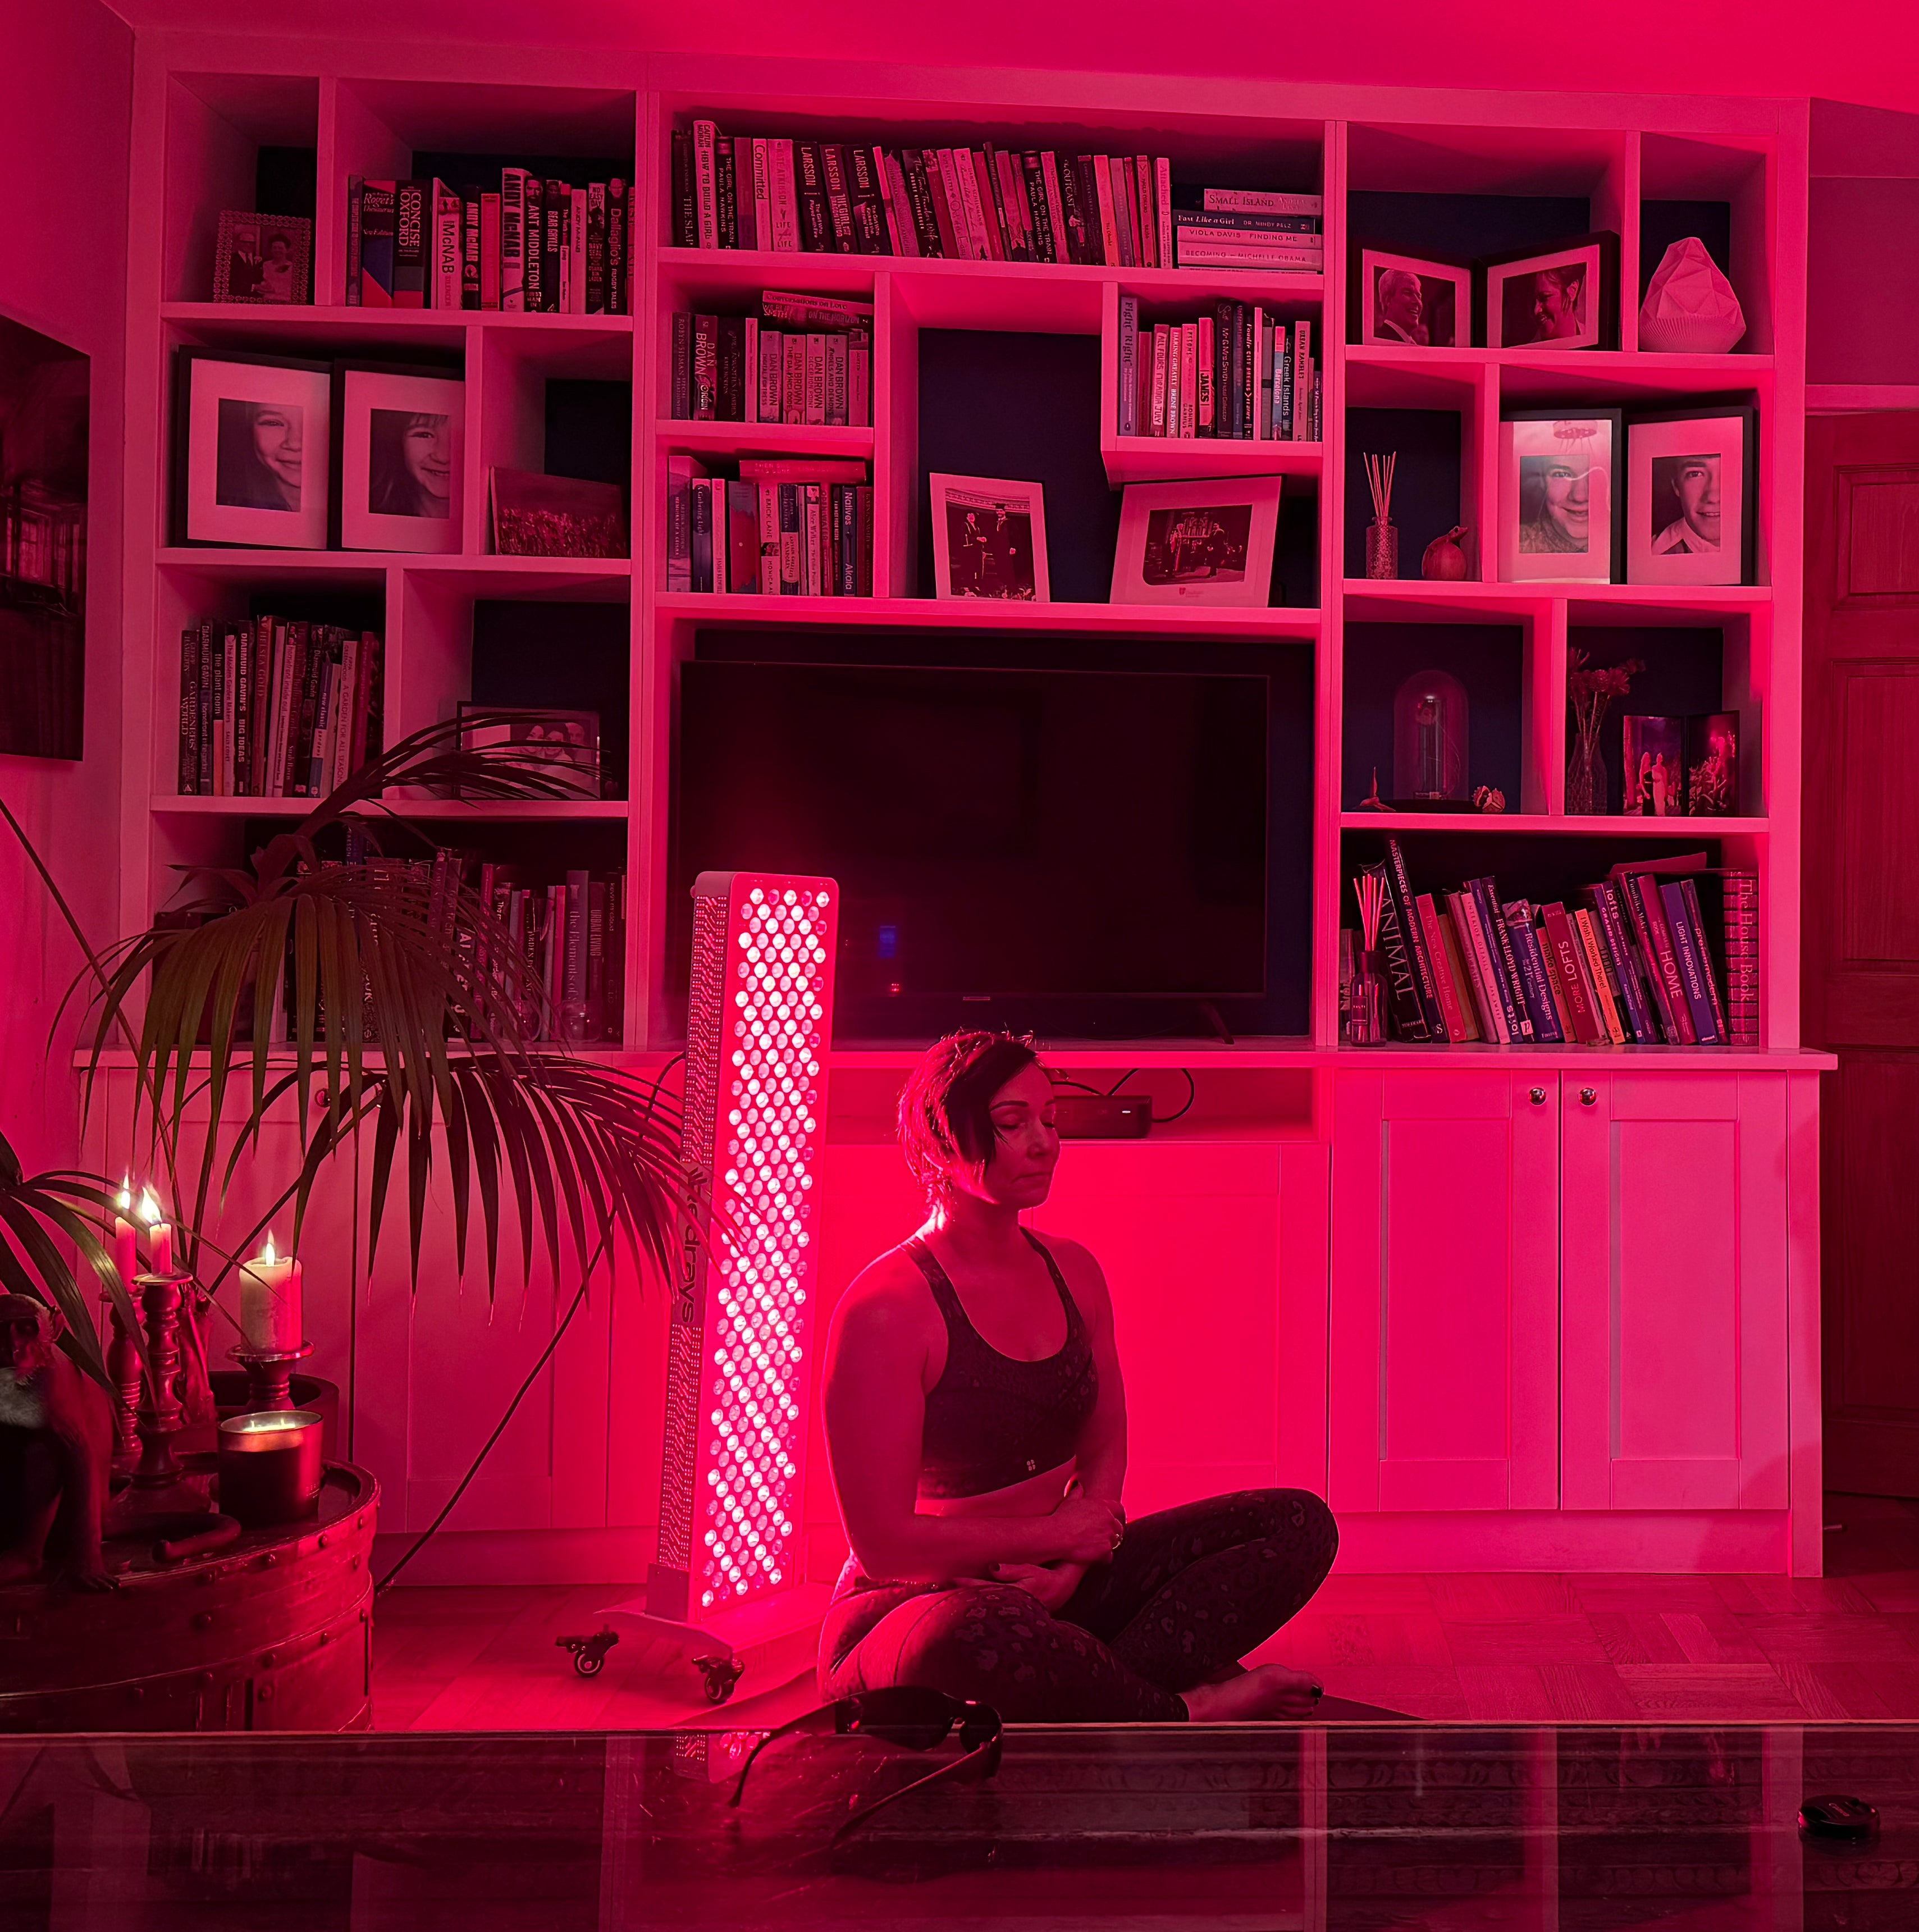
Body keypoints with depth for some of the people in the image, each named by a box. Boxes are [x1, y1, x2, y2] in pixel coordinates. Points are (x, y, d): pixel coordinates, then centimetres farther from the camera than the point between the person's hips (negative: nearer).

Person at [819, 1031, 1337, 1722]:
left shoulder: (1073, 1272, 7)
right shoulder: (885, 1309, -16)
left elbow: (1105, 1452, 13)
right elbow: (884, 1544, -18)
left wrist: (1068, 1569, -8)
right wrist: (1058, 1533, -8)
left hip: (1050, 1590, 7)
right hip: (911, 1609, -7)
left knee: (1298, 1523, -4)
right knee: (984, 1635, -44)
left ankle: (1089, 1696, -21)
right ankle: (1186, 1710, -14)